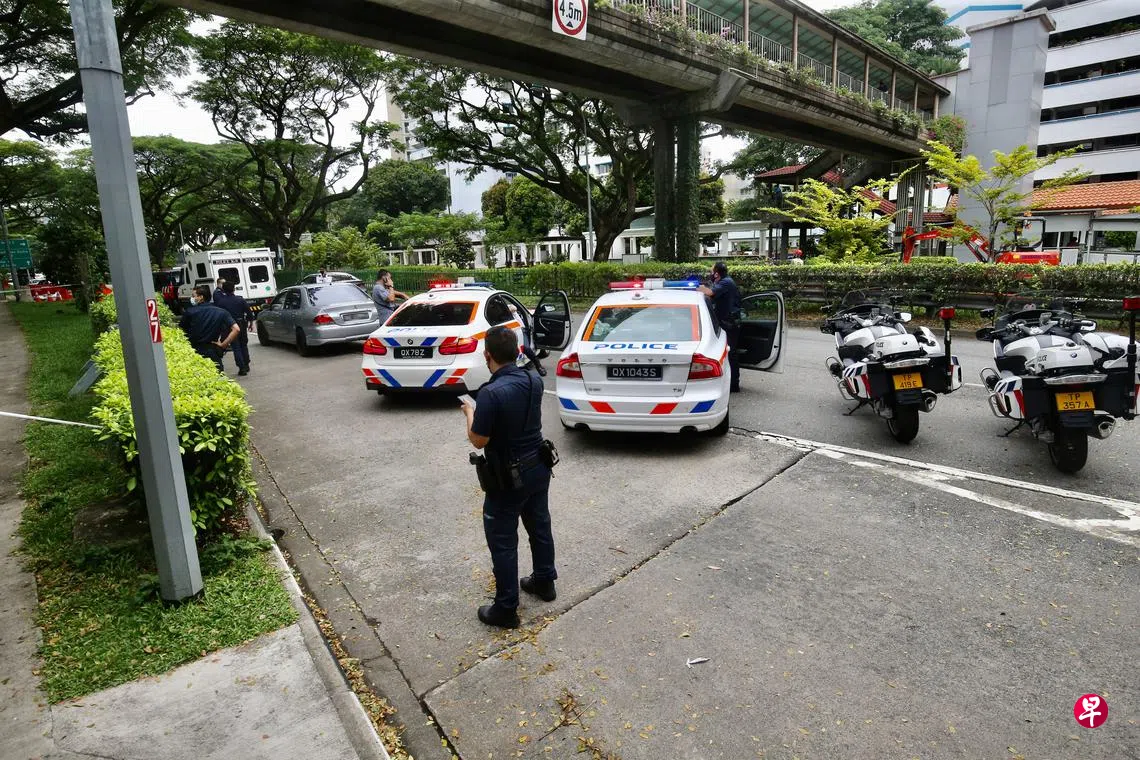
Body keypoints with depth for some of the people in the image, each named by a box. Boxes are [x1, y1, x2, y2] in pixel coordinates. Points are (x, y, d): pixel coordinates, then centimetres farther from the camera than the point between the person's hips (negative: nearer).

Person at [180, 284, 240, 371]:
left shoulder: (189, 312, -2)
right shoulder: (221, 312, 0)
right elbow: (236, 329, -11)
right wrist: (223, 344, -7)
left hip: (193, 352, 0)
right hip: (213, 353, 0)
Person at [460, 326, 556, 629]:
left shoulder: (491, 393, -28)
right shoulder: (535, 381, -5)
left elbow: (478, 440, -19)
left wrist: (469, 413, -2)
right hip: (538, 468, 7)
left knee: (502, 542, 8)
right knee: (540, 527, 23)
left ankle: (506, 609, 19)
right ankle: (544, 582, 42)